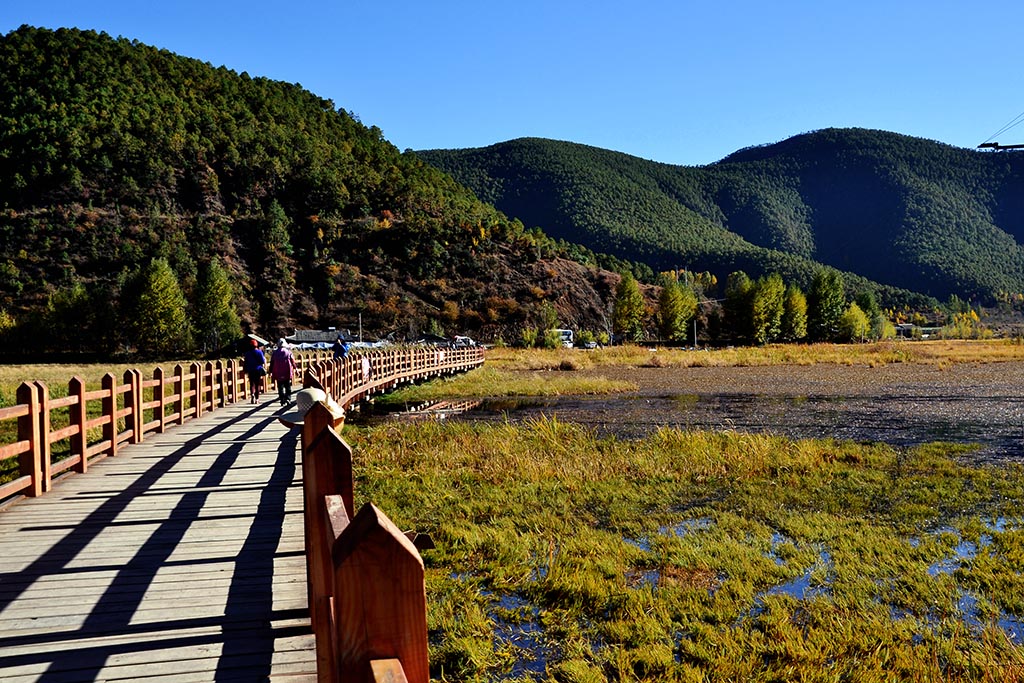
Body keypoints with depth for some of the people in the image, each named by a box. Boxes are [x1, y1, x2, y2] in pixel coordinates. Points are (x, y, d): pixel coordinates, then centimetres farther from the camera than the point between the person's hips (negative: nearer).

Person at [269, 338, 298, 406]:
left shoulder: (274, 353, 3)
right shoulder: (288, 352, -2)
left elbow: (272, 363, 4)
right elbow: (293, 361, 2)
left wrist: (270, 372, 11)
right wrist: (295, 368, 15)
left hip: (278, 373, 1)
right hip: (287, 373, -1)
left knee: (280, 388, 7)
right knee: (288, 387, 7)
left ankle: (282, 401, 4)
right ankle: (288, 398, -9)